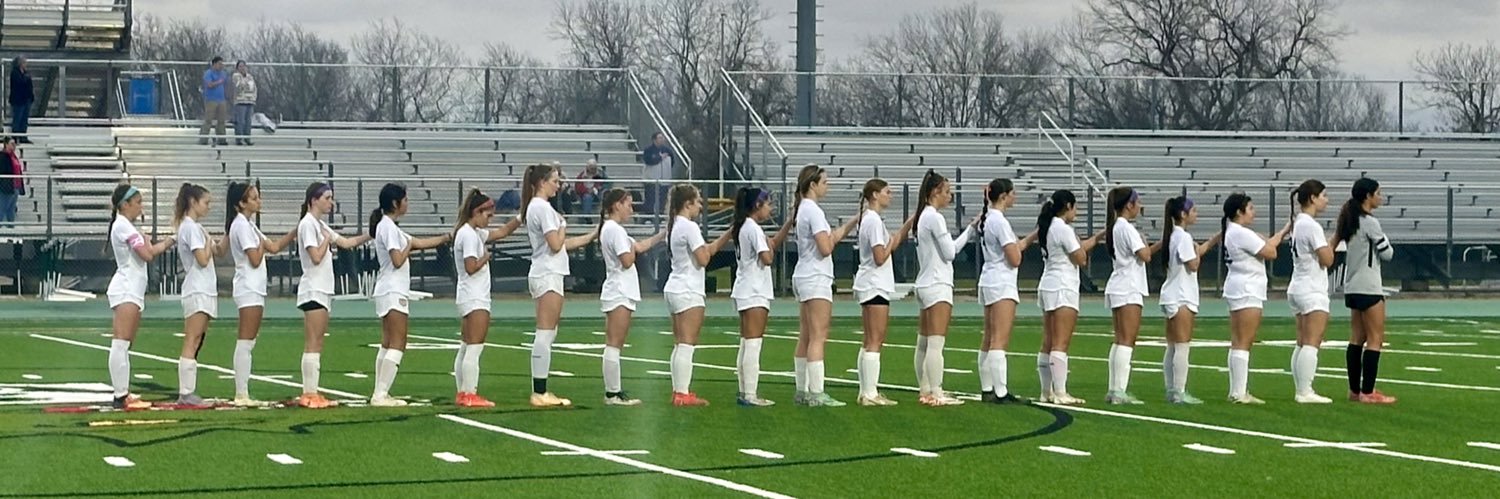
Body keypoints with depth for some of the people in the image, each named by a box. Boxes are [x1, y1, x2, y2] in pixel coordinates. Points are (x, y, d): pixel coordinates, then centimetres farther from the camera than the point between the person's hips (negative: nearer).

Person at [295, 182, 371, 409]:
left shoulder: (320, 226, 18)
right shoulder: (308, 224, -11)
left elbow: (347, 242, 18)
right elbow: (316, 257, -18)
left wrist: (371, 235, 8)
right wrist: (327, 239, -5)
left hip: (323, 290, 10)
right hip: (313, 290, -10)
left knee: (317, 345, 8)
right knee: (313, 345, -10)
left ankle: (312, 393, 8)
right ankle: (309, 394, -10)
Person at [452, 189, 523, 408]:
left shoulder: (475, 233, 16)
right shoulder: (469, 235, -14)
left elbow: (503, 231, 24)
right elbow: (471, 267, -22)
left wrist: (521, 217, 14)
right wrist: (485, 258, -6)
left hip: (468, 299, 10)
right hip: (475, 299, -10)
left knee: (466, 347, 10)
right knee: (475, 347, -10)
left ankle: (462, 394, 12)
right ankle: (470, 395, -12)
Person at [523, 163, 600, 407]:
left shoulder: (536, 206, 17)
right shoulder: (542, 207, -14)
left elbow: (561, 244, 18)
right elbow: (556, 245, -19)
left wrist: (592, 236, 17)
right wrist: (562, 226, -1)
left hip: (545, 275, 10)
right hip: (548, 275, -10)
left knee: (548, 334, 11)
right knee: (546, 334, -9)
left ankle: (540, 392, 10)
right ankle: (540, 393, -10)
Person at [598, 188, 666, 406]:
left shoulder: (614, 229, 17)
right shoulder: (615, 229, -14)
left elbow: (640, 246, 19)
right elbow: (627, 261, -19)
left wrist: (664, 234, 14)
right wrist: (632, 249, 1)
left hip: (621, 293, 10)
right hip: (619, 293, -10)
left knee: (615, 345, 9)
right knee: (614, 345, -10)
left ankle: (614, 391, 10)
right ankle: (613, 393, -11)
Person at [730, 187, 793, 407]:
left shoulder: (743, 227, 16)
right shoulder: (754, 229, -13)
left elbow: (775, 243, 21)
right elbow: (767, 258, -19)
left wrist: (788, 224, 11)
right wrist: (769, 245, 0)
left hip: (744, 292, 10)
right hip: (755, 293, -10)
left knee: (746, 345, 11)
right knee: (753, 345, -10)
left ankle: (744, 392, 12)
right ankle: (750, 395, -13)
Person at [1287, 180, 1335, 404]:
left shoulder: (1298, 223, 14)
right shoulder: (1311, 225, -15)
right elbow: (1327, 259, -15)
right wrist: (1329, 243, 2)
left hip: (1298, 288, 10)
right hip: (1312, 291, -10)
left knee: (1302, 343, 8)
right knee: (1312, 343, -11)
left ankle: (1300, 390, 7)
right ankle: (1306, 392, -14)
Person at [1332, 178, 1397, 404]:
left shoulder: (1349, 221, 9)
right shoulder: (1370, 223, -16)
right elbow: (1387, 253, -9)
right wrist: (1384, 239, 7)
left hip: (1352, 286, 9)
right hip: (1369, 287, -9)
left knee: (1357, 338, 11)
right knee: (1375, 339, -6)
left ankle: (1355, 390, 13)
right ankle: (1368, 392, -8)